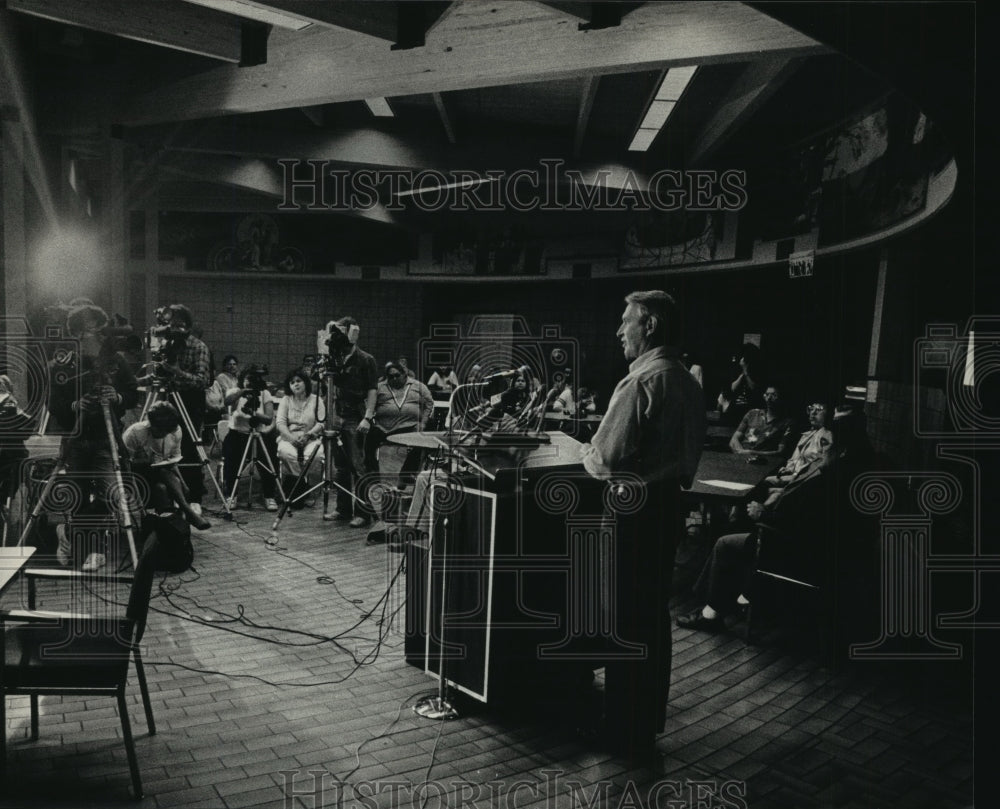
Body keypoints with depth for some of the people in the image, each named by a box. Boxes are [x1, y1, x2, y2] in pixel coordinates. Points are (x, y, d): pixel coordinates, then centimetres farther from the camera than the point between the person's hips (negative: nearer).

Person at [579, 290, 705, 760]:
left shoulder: (642, 382, -18)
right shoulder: (688, 383, 9)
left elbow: (609, 459, -22)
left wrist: (588, 454, 0)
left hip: (634, 512, -9)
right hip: (668, 504, 9)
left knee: (627, 620, 3)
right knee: (654, 616, 19)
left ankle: (626, 733, 15)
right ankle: (650, 717, 34)